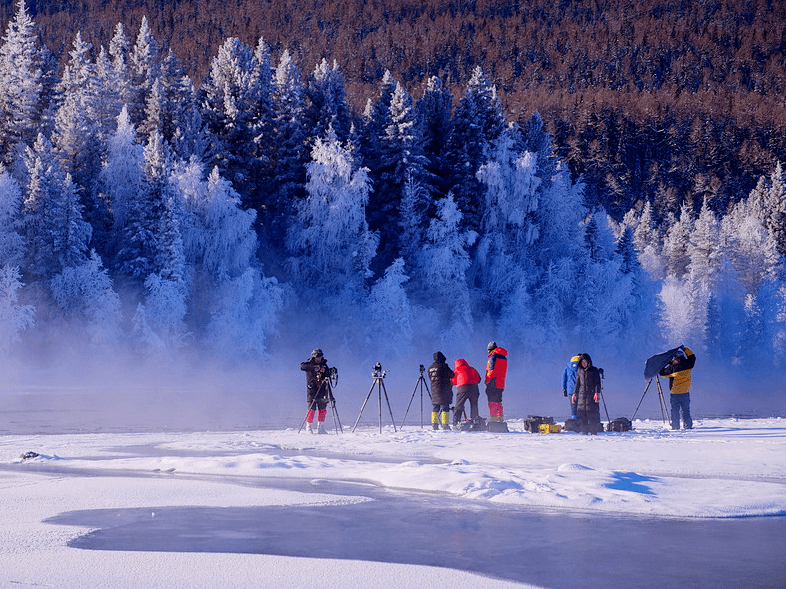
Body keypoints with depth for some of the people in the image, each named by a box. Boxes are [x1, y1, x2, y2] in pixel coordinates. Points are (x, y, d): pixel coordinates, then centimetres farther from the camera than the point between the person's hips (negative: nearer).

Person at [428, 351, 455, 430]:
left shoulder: (430, 368, 12)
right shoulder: (443, 366, -9)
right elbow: (452, 375, -7)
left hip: (434, 390, 6)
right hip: (444, 390, -6)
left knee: (435, 408, 9)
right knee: (445, 407, -5)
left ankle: (434, 424, 5)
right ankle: (445, 425, -10)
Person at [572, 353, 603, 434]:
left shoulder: (594, 370, 3)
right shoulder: (579, 371, 13)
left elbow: (597, 383, 0)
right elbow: (577, 383, 18)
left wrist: (597, 393, -10)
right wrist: (574, 394, 13)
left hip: (591, 394, -4)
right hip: (582, 395, 4)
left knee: (592, 413, -8)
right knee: (581, 413, -2)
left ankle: (594, 431, -5)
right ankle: (584, 431, 2)